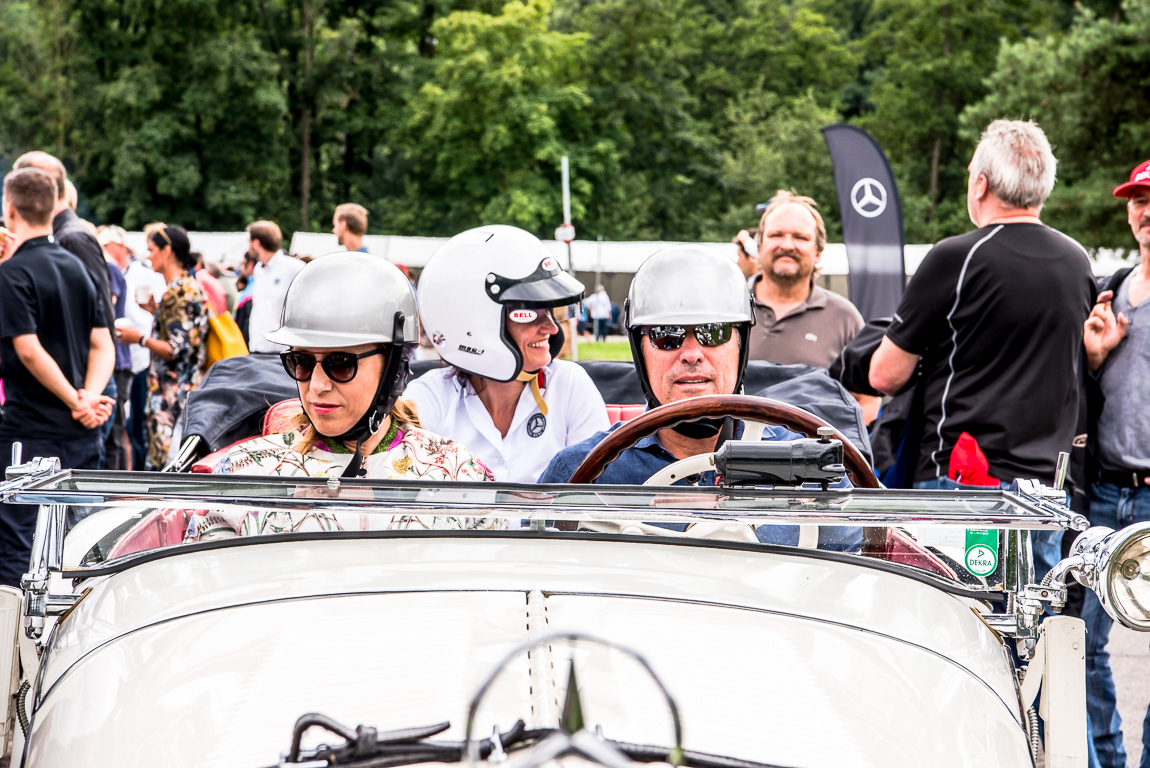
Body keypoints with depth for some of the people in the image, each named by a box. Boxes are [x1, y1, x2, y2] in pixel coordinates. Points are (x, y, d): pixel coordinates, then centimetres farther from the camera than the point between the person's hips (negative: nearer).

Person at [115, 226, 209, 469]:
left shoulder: (177, 292, -15)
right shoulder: (192, 286, 14)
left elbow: (177, 349, -19)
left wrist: (139, 339, -8)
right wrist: (156, 310, 18)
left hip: (172, 396, -10)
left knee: (164, 463, -9)